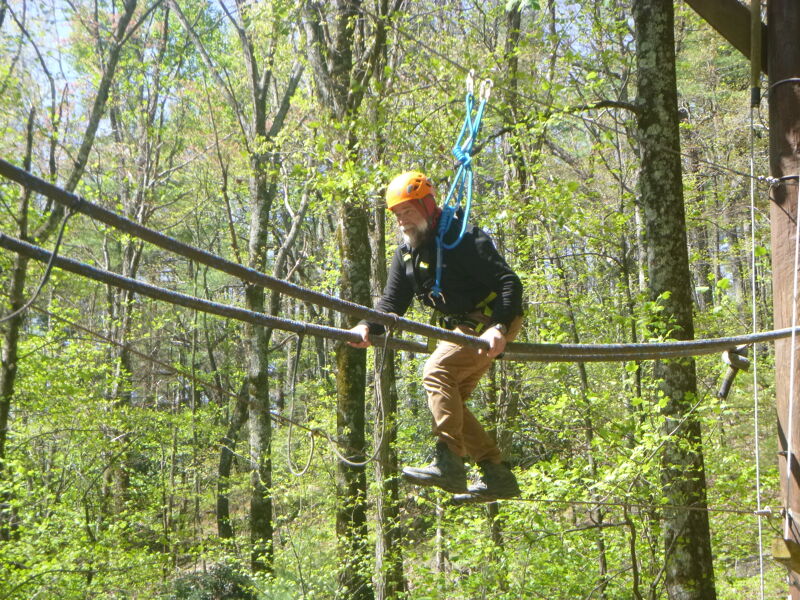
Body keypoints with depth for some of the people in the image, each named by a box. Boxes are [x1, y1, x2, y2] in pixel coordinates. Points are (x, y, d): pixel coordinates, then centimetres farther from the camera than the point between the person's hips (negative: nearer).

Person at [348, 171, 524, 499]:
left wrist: (498, 327, -37)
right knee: (449, 400, 4)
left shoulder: (462, 239, -18)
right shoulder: (406, 252, 9)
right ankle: (497, 475, 8)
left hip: (491, 323, -9)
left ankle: (448, 463, -29)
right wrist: (368, 327, -15)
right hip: (460, 328, 9)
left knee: (437, 373, -25)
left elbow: (509, 282, -23)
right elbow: (392, 301, 5)